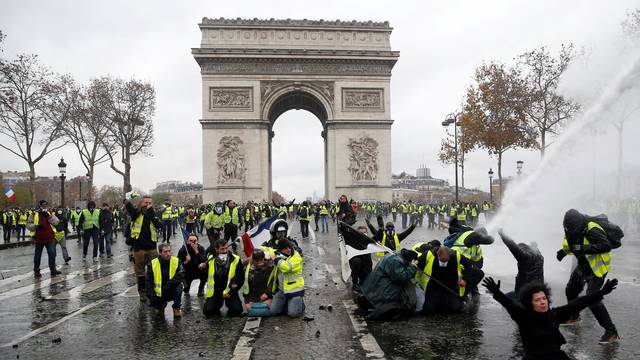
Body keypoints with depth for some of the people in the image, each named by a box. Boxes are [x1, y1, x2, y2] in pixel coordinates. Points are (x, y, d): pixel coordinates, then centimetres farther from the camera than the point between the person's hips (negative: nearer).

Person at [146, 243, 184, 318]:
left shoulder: (176, 261, -9)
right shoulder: (153, 263, -6)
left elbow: (180, 275, -18)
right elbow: (149, 280, -1)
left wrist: (169, 284, -32)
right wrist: (151, 294, -12)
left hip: (172, 291, -2)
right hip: (159, 292, 2)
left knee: (178, 286, -32)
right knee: (153, 303, -22)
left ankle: (176, 308, -9)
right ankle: (161, 306, 19)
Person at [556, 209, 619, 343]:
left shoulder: (592, 230, -29)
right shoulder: (573, 231, -2)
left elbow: (606, 246, -38)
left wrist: (584, 248, -42)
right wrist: (564, 251, -6)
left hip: (597, 269, -9)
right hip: (583, 266, 9)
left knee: (592, 299, -18)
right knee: (570, 291, 20)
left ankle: (611, 332, -6)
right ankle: (574, 317, 46)